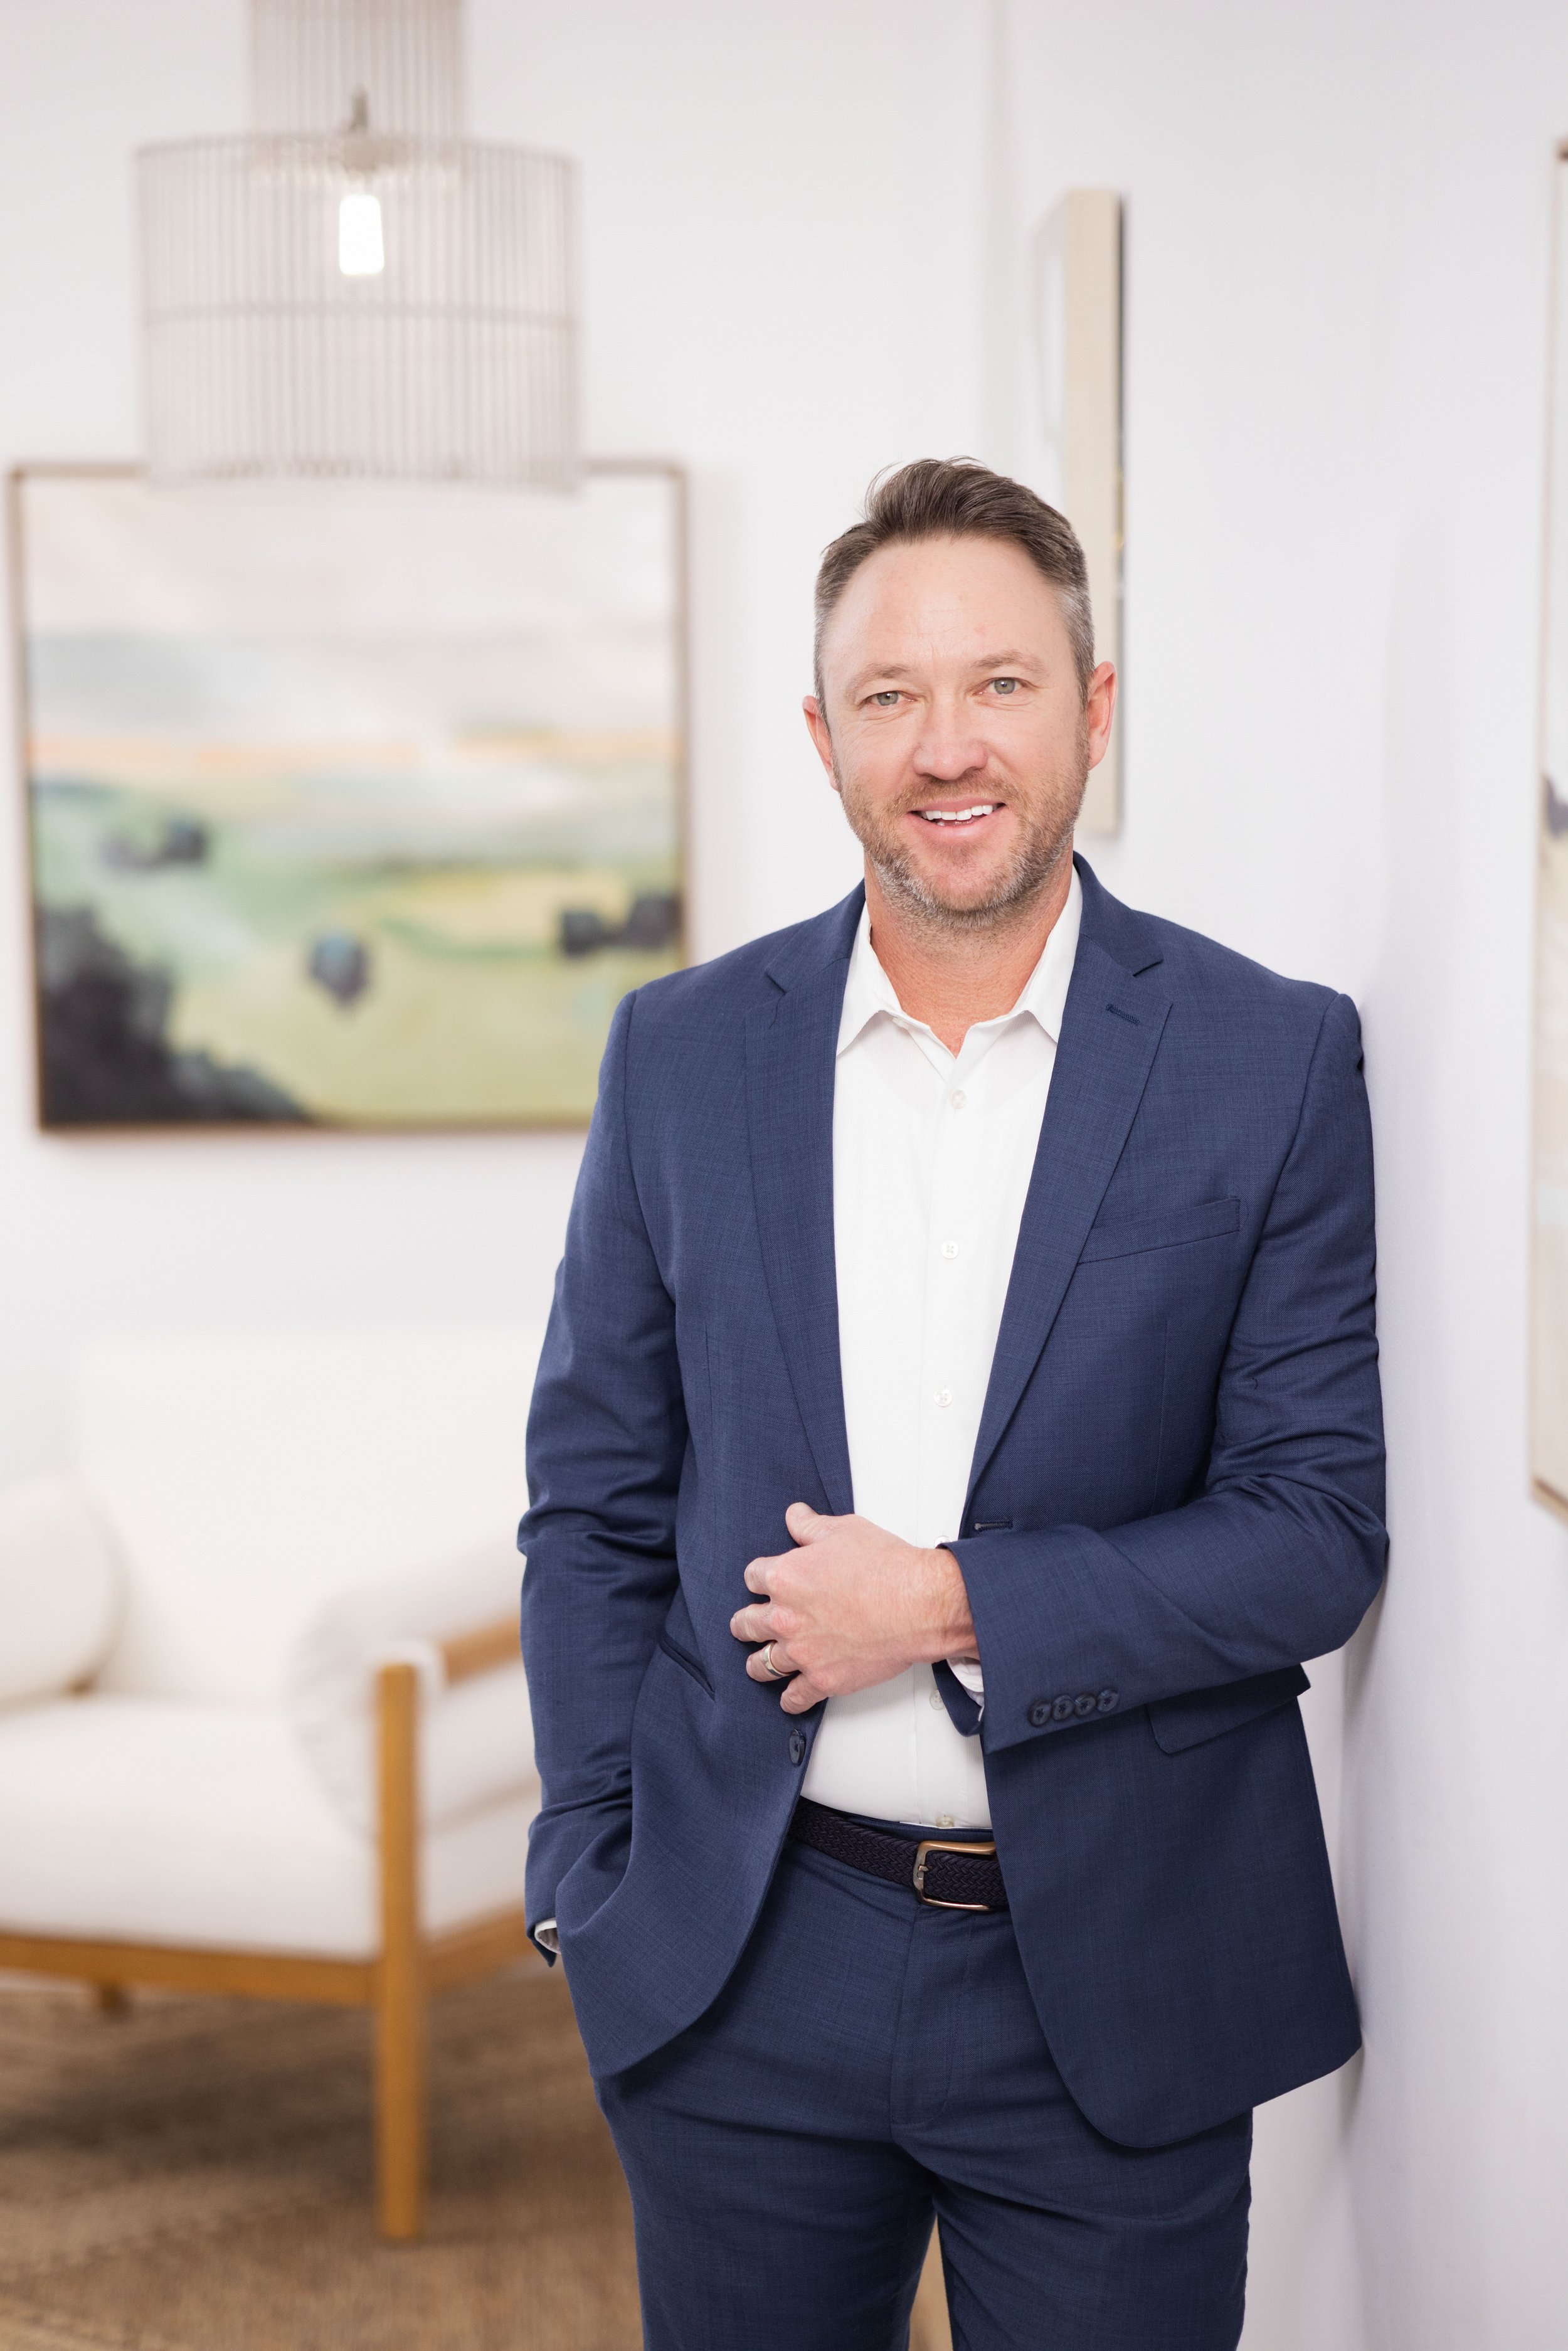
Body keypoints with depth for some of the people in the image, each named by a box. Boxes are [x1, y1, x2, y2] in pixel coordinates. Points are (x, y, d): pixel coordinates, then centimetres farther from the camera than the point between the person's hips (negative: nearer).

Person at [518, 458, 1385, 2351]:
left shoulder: (1275, 1061, -5)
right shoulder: (682, 1052, 1)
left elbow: (1318, 1529, -6)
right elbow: (591, 1501, 5)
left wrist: (960, 1604, -16)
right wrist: (597, 1882, 0)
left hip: (1119, 1983, -1)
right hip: (737, 1977, 2)